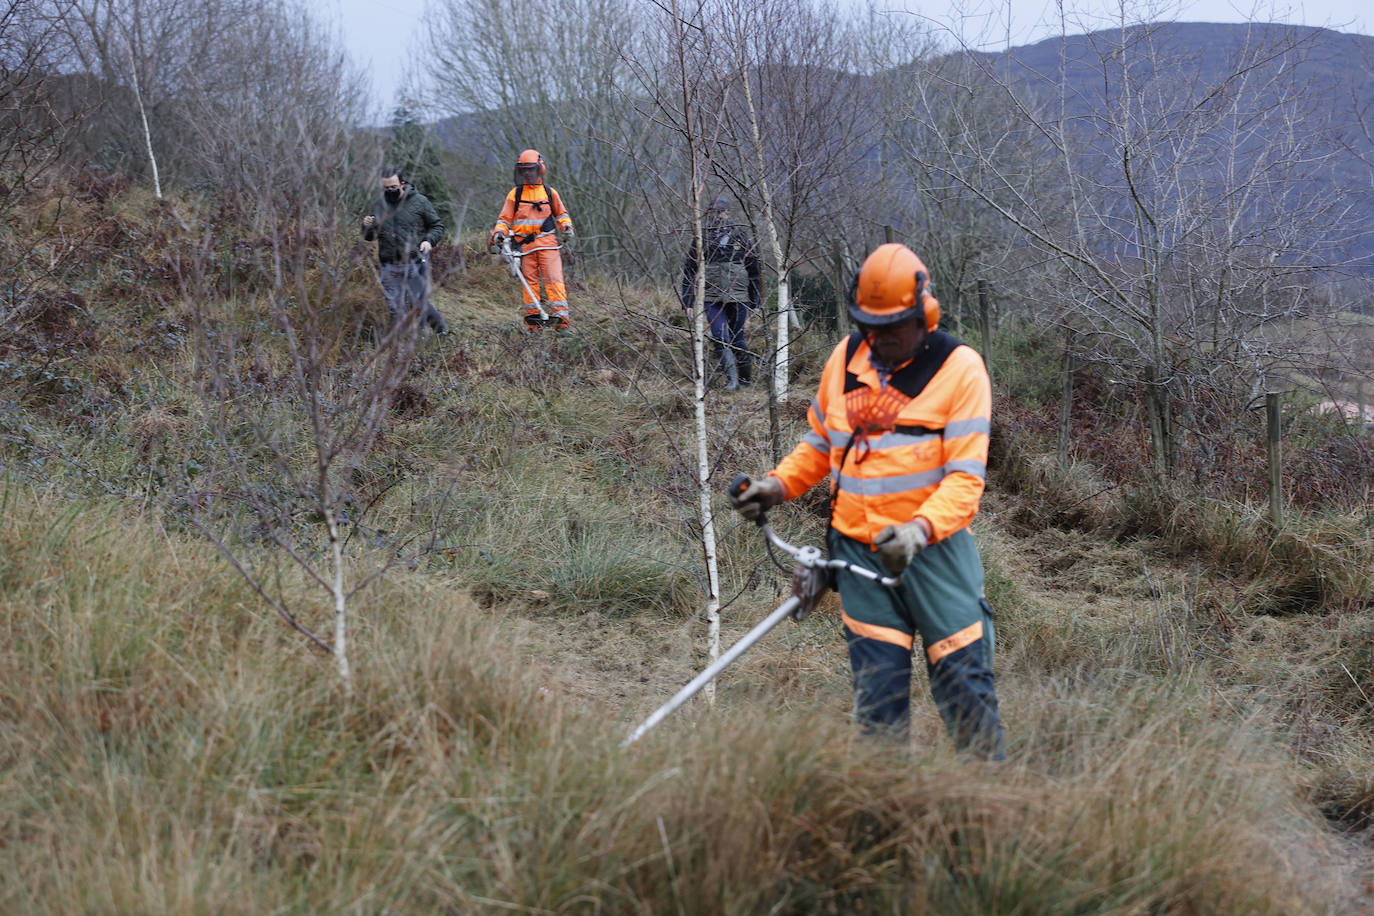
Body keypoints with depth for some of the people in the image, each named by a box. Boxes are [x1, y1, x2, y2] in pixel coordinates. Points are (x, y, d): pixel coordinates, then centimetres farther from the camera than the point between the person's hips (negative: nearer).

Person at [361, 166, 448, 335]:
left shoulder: (419, 201, -2)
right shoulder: (379, 205, 8)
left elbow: (437, 226, 6)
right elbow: (369, 236, 18)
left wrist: (429, 241, -14)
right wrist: (367, 227, -6)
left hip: (415, 263, -3)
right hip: (390, 267, 3)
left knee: (419, 302, -1)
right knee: (395, 308, 4)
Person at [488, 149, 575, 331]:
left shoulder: (549, 192, 11)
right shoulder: (515, 194, 10)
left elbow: (561, 213, 22)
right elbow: (505, 218, 12)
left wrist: (566, 226, 4)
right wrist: (499, 233, -5)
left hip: (546, 242, 0)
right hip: (524, 244, 0)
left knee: (554, 279, -10)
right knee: (530, 280, -1)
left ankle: (560, 315, -15)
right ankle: (532, 318, 4)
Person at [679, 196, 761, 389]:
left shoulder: (740, 238, 6)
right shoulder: (701, 240, 6)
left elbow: (753, 270, 10)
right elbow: (688, 271, 8)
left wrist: (754, 301, 8)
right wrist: (688, 302, 3)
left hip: (738, 298, 0)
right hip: (712, 300, 0)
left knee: (737, 340, 5)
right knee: (720, 339, -13)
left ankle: (746, 378, 18)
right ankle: (731, 378, -11)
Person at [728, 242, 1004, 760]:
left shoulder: (959, 368, -8)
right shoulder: (846, 358, 7)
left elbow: (965, 478, -14)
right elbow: (819, 444, 21)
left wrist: (921, 529, -31)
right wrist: (777, 486, 4)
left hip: (935, 548, -4)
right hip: (858, 550, 4)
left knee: (965, 688, -3)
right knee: (877, 695, 1)